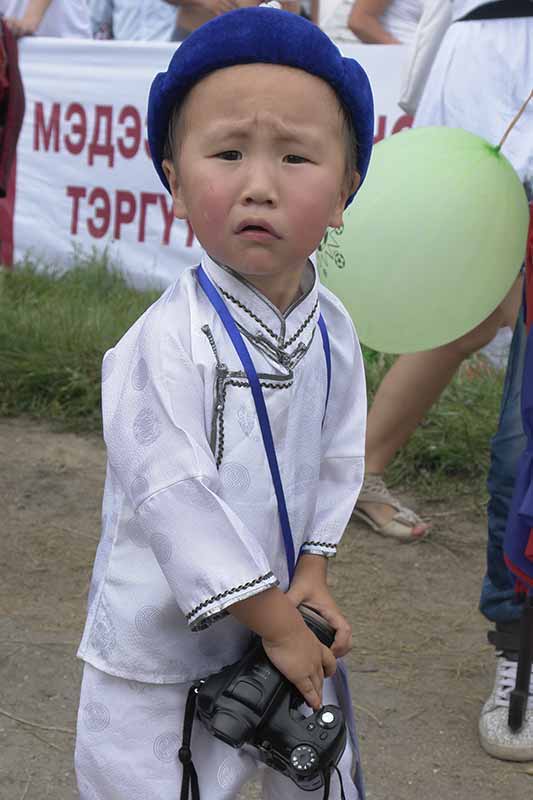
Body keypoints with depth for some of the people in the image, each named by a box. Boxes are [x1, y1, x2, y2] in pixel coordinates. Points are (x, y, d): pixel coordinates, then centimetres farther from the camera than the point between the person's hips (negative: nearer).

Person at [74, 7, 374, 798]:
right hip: (159, 644, -5)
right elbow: (176, 502, -25)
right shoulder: (166, 343, -25)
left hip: (285, 615, 6)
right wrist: (274, 622, -19)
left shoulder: (335, 331, -4)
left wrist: (312, 571, -6)